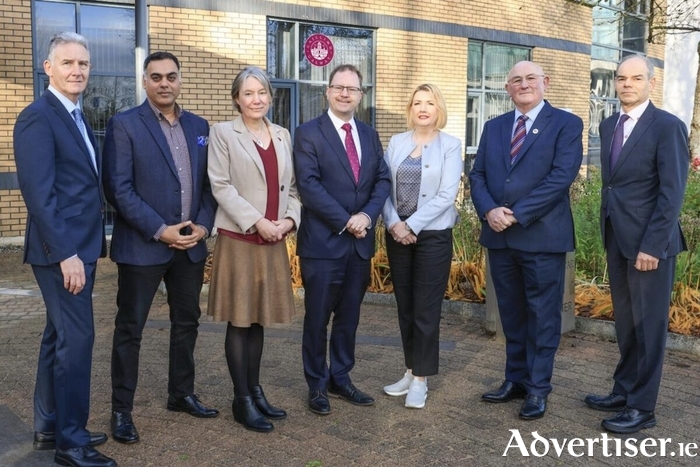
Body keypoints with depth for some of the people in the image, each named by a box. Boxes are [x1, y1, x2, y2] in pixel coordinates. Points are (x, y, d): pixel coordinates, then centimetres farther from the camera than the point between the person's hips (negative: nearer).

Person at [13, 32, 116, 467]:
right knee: (77, 338, -5)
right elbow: (39, 194, -20)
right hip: (62, 251, -9)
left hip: (80, 247, 9)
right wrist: (66, 254, -22)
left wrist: (93, 244, 13)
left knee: (60, 336, 15)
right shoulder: (37, 118, -13)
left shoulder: (78, 117, 15)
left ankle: (49, 427, 27)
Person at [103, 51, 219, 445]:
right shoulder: (124, 125, -6)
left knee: (187, 322, 15)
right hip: (142, 246, -5)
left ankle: (182, 394, 31)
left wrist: (203, 225, -5)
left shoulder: (199, 126, 10)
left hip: (191, 245, 5)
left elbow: (209, 182, 10)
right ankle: (122, 410, 16)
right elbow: (118, 189, -13)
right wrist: (159, 231, -17)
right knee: (130, 328, 4)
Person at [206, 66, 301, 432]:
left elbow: (292, 186, 13)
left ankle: (255, 391, 22)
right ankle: (242, 400, 10)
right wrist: (257, 221, -17)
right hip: (238, 237, -4)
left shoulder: (283, 136, 13)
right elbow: (221, 186, -10)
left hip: (274, 241, 5)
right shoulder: (223, 133, -2)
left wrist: (289, 218, -6)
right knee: (239, 320, 1)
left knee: (258, 319, 12)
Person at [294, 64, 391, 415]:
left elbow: (382, 180, 6)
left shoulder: (369, 135, 12)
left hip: (361, 242, 5)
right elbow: (308, 185, -14)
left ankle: (341, 379, 28)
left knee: (349, 317, 14)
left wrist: (367, 215, -12)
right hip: (323, 241, -5)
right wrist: (345, 222, -17)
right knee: (317, 318, 6)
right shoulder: (308, 133, -5)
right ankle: (317, 385, 20)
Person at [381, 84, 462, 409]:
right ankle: (411, 371, 23)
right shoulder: (396, 143, 7)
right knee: (405, 307, 10)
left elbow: (447, 195, -10)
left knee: (426, 309, 1)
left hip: (432, 235, -3)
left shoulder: (450, 145, -2)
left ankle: (421, 379, 11)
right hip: (397, 234, 4)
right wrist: (393, 224, -13)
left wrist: (411, 225, -15)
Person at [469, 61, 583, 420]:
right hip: (499, 237, 5)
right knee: (511, 314, 14)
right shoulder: (494, 127, 14)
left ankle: (538, 388, 15)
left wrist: (516, 214, -17)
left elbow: (561, 177, -14)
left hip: (542, 236, -5)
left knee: (542, 316, 4)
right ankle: (516, 379, 26)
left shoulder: (566, 124, -2)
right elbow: (477, 175, 8)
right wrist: (488, 211, -11)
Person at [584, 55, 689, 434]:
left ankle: (642, 408, 12)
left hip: (649, 241, -7)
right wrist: (608, 230, 10)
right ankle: (624, 391, 29)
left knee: (648, 324, 2)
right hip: (616, 238, 7)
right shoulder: (609, 125, 12)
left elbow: (672, 192, -15)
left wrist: (652, 245, -19)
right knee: (624, 321, 16)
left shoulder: (667, 126, -10)